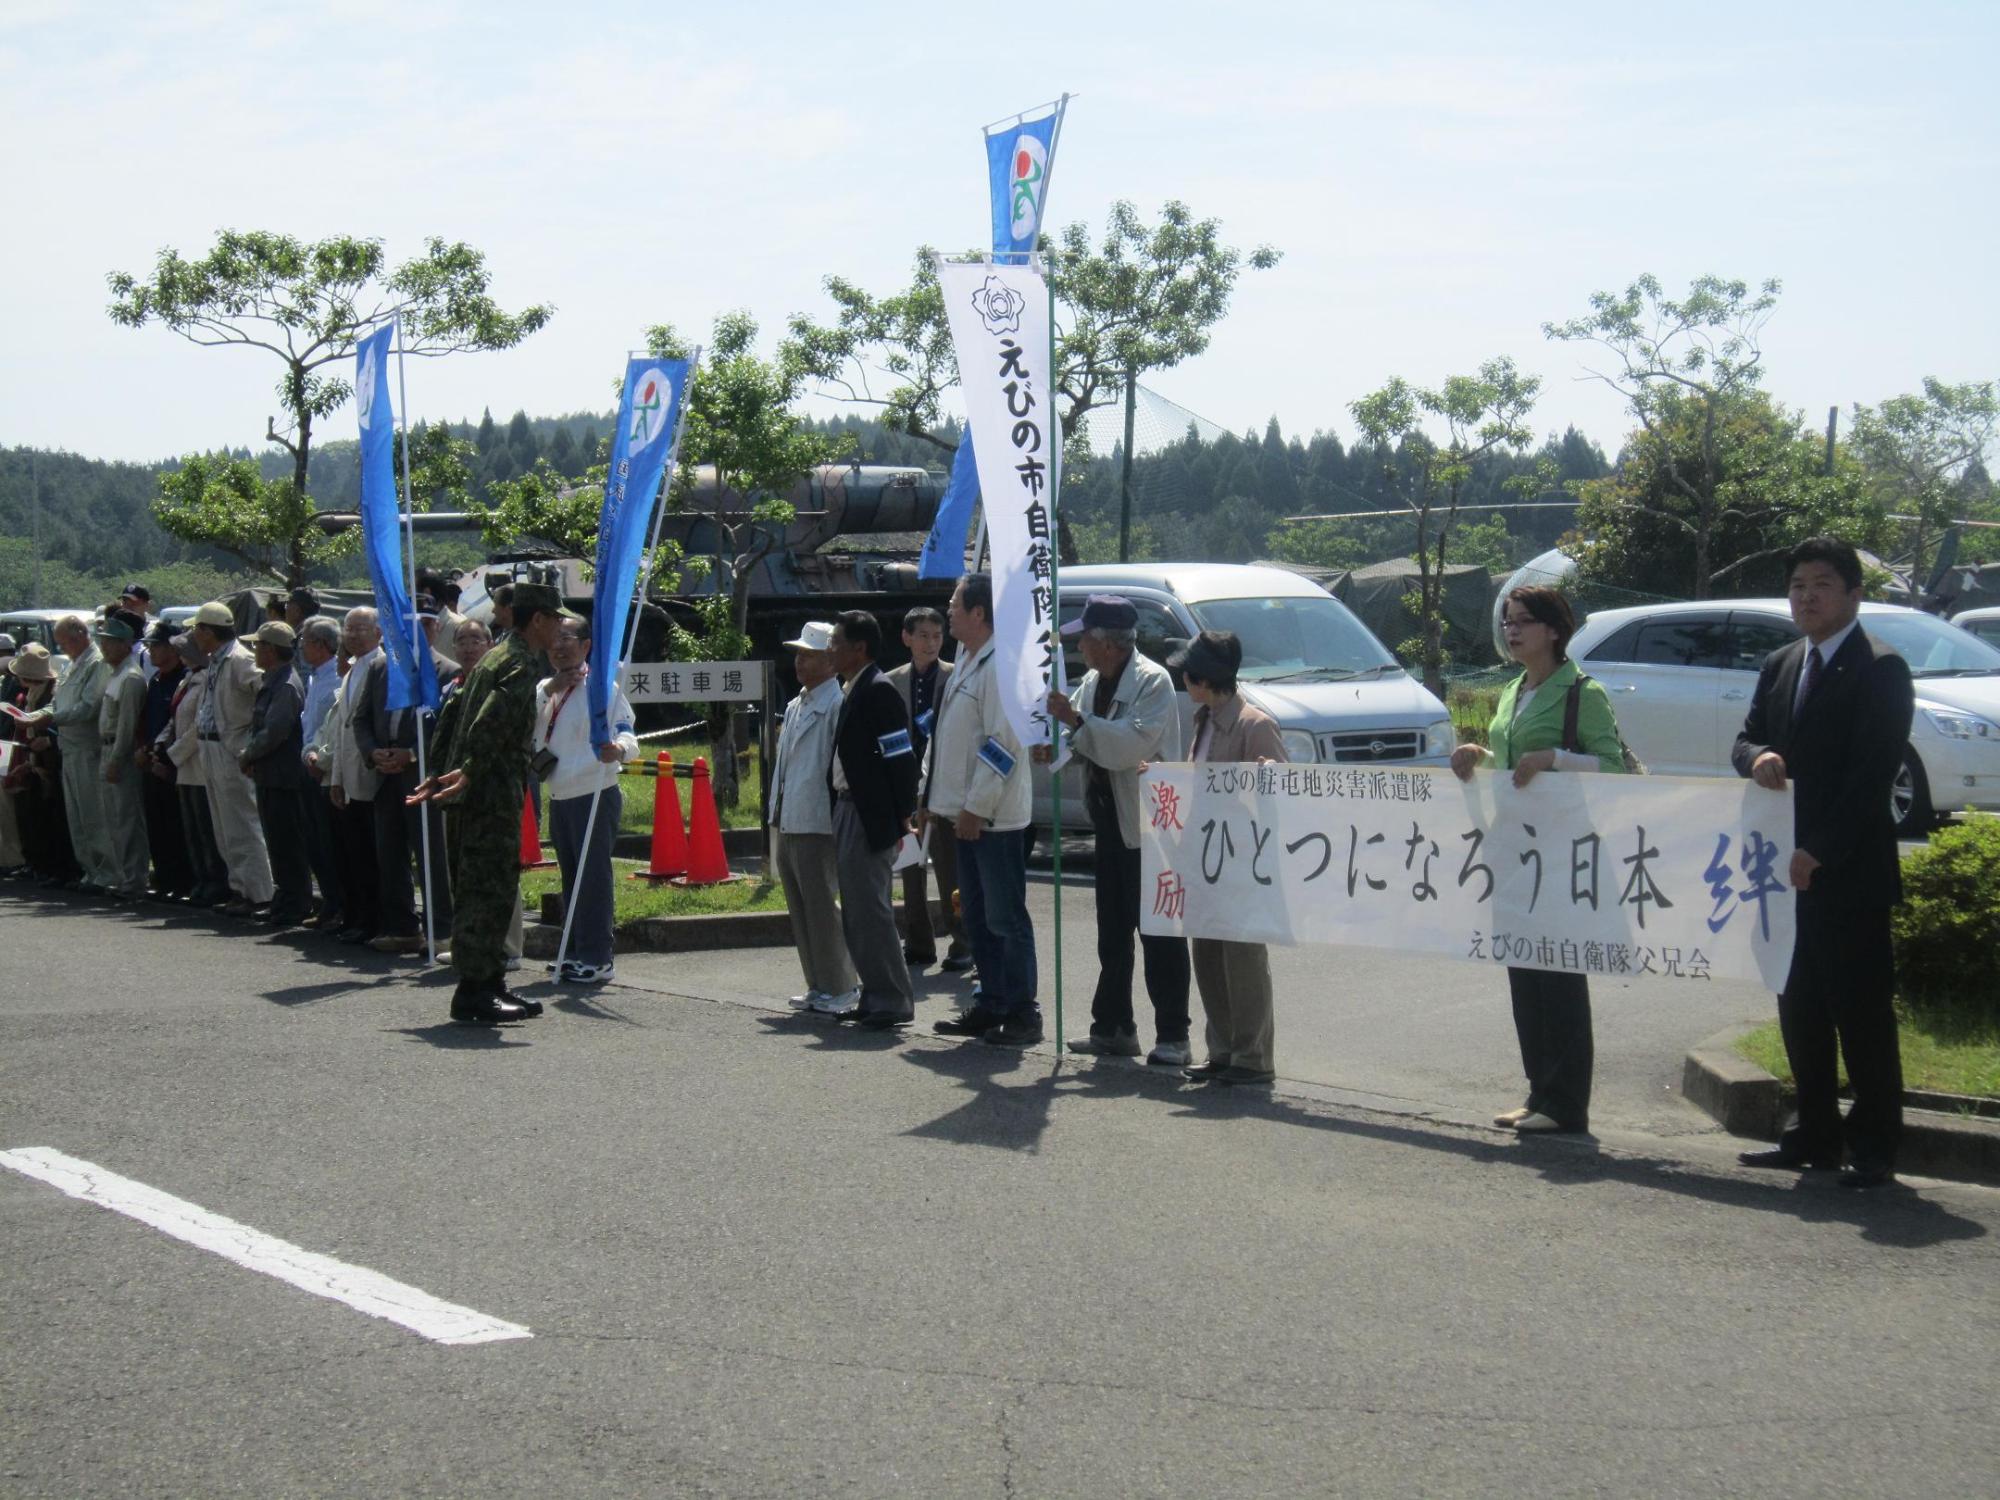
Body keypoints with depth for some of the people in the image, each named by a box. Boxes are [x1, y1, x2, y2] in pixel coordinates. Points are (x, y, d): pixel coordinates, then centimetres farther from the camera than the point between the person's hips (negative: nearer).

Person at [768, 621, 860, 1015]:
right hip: (788, 823, 10)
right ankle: (819, 986, 20)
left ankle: (840, 989, 2)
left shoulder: (837, 705, -12)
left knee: (821, 908, -6)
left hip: (817, 824, -10)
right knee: (800, 909, 13)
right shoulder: (795, 706, 18)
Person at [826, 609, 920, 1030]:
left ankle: (892, 1002, -1)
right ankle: (877, 996, 21)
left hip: (871, 817, -10)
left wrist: (903, 817, -17)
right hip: (846, 810, 10)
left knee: (871, 910, -7)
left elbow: (900, 757, -17)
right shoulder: (851, 692, 15)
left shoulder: (879, 691, -14)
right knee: (856, 913, 13)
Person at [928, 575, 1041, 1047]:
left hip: (995, 816, -10)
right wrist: (958, 806, 18)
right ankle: (991, 1006, 22)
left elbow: (1003, 744, -20)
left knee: (1006, 919, -5)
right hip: (969, 814, 10)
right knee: (978, 918, 14)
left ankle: (1022, 1013, 0)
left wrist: (977, 807, -20)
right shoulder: (968, 662, 15)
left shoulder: (1001, 666, -16)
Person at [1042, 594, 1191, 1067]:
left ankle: (1172, 1036, -2)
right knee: (1112, 934, 14)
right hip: (1109, 823, 9)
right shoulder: (1092, 682, 13)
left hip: (1147, 824, -9)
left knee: (1159, 937, -5)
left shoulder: (1151, 681, -13)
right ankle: (1113, 1028, 22)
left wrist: (1077, 722, -25)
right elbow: (1090, 741, 19)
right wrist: (1056, 744, -2)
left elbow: (1135, 744, -25)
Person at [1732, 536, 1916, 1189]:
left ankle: (1874, 1147, 3)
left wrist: (1820, 851, -20)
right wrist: (1757, 758, -9)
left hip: (1850, 872, -7)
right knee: (1801, 1007, 11)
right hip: (1792, 867, 7)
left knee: (1862, 1013, -3)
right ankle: (1813, 1135, 20)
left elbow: (1874, 770, -16)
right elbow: (1746, 740, 16)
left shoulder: (1881, 669, -9)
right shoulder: (1779, 666, 15)